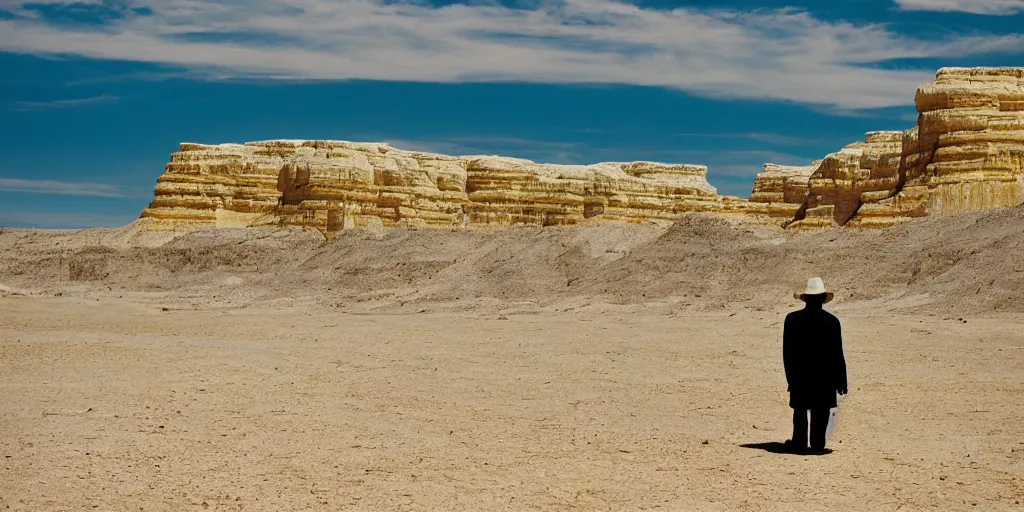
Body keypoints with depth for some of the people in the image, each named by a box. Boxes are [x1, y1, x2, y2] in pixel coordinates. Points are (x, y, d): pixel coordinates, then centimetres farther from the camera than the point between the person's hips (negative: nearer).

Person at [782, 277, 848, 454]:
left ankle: (799, 443, 19)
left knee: (800, 410, 14)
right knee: (820, 412, 6)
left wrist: (790, 376, 9)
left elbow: (787, 352, 0)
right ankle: (817, 445, 8)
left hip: (799, 375, 2)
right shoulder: (831, 322, -10)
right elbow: (837, 354, -7)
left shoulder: (792, 319, -5)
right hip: (824, 377, -2)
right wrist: (841, 382, 0)